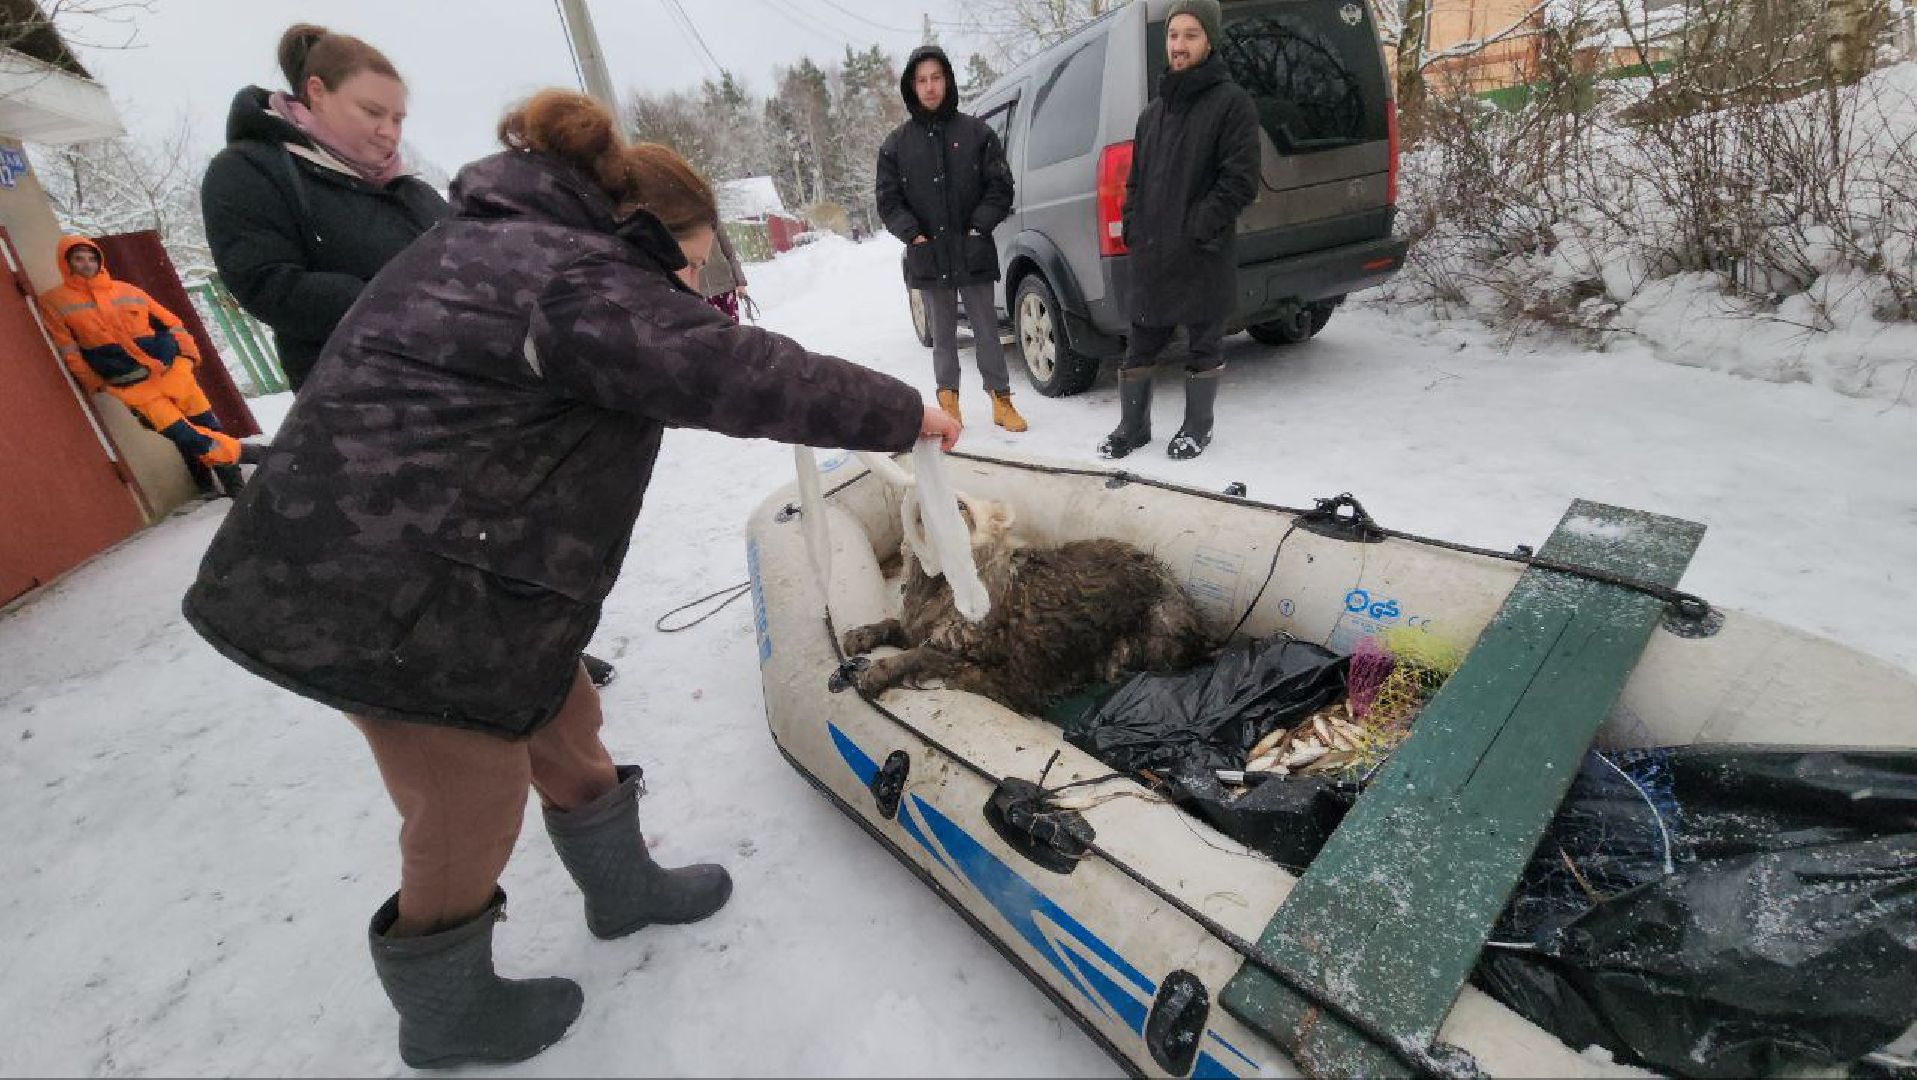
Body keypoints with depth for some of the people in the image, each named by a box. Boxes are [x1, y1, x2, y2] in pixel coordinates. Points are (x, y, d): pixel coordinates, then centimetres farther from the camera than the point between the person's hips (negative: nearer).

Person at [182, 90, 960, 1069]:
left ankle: (623, 886, 42)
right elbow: (746, 376, -24)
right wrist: (903, 414, -14)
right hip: (387, 596, -10)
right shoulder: (575, 278, -21)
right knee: (471, 810, 8)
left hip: (436, 560, 10)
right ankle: (445, 1017, 34)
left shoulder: (498, 241, 12)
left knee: (562, 725, 19)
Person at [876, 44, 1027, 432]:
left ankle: (1001, 399, 12)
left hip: (973, 254, -1)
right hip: (928, 258, 1)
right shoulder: (897, 143, 7)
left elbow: (1000, 186, 3)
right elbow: (887, 199, 5)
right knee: (943, 335, 8)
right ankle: (948, 400, 18)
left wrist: (980, 227, -8)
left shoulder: (977, 132, 5)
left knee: (986, 331, 4)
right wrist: (913, 234, -7)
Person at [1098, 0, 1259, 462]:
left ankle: (1197, 427, 19)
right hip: (1150, 257, 6)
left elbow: (1241, 180, -11)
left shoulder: (1231, 101, -2)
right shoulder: (1154, 110, 18)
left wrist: (1197, 229, -16)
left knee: (1204, 343, 6)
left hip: (1204, 257, -6)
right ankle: (1133, 426, 21)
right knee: (1140, 345, 8)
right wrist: (1134, 227, 7)